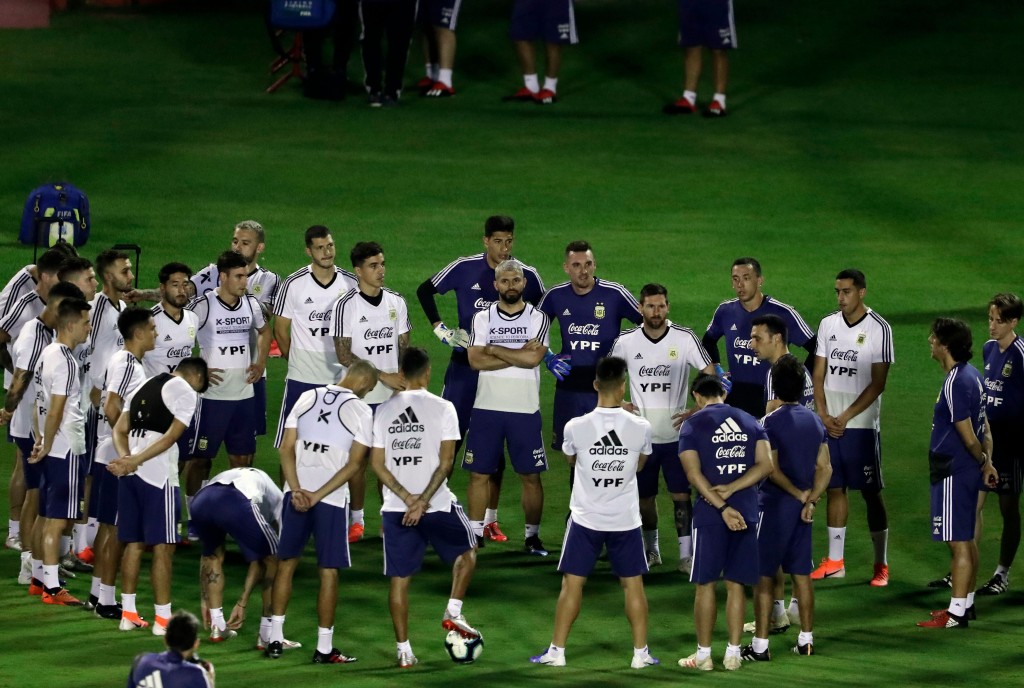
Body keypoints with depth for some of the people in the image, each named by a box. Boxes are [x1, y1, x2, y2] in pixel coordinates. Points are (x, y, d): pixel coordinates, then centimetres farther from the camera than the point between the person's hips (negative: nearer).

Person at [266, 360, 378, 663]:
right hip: (332, 500, -3)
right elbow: (354, 464, -11)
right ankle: (324, 648, 6)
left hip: (296, 492, 3)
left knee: (286, 563, 14)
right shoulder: (361, 411, -5)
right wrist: (318, 495, -12)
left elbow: (286, 448, 1)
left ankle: (275, 640, 16)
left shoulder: (307, 398, 6)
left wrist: (297, 490, -6)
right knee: (328, 571, 4)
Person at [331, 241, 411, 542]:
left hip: (392, 394, 3)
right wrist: (383, 376, -14)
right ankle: (357, 520, 12)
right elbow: (343, 355, -11)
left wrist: (407, 382, 2)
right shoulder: (345, 305, -8)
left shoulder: (396, 302, 6)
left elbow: (404, 346, 13)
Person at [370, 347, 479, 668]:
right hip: (437, 504, -3)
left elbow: (377, 463, 0)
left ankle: (403, 649, 8)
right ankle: (453, 612, 10)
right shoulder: (442, 408, -6)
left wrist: (407, 498, -4)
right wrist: (423, 500, -11)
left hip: (395, 509, 3)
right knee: (466, 551, 24)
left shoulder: (383, 411, 4)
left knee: (399, 578, 8)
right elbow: (445, 461, -12)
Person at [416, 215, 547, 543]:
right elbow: (425, 290, 6)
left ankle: (489, 520, 11)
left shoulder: (527, 276, -3)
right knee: (451, 437, -2)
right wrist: (439, 328, -3)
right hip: (465, 366, -1)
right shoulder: (465, 269, -6)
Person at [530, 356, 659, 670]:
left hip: (586, 518, -1)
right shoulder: (640, 428, -12)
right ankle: (641, 652, 14)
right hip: (626, 520, 1)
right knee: (633, 584, 12)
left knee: (572, 583, 8)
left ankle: (557, 651, 9)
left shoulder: (576, 427, -14)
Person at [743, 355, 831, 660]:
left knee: (764, 575, -1)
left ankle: (760, 645, -2)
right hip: (802, 508, 6)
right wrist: (811, 500, -3)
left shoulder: (772, 421, -15)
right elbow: (824, 468, 5)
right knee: (801, 573, 13)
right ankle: (806, 639, 17)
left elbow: (773, 470, -17)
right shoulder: (814, 420, 6)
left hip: (775, 505, -6)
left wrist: (799, 494, -6)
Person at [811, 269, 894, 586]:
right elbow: (819, 374, 10)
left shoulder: (878, 329, -9)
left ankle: (881, 565, 4)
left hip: (862, 425, -5)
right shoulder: (827, 325, 7)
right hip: (829, 424, 5)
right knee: (835, 489, 9)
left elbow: (877, 383, -10)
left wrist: (846, 417, -14)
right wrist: (823, 415, -3)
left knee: (871, 492, -1)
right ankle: (834, 562, 15)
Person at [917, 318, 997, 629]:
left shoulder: (955, 384, -21)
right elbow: (983, 427, 14)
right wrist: (987, 460, 13)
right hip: (967, 469, 10)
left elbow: (967, 434, -18)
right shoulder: (971, 375, 10)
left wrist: (984, 462, -2)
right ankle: (966, 603, 25)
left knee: (958, 542, -6)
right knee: (967, 539, 17)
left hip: (954, 472, -10)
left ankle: (957, 613, -3)